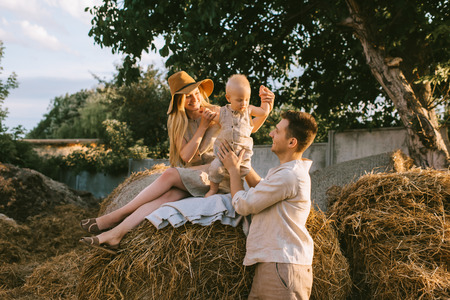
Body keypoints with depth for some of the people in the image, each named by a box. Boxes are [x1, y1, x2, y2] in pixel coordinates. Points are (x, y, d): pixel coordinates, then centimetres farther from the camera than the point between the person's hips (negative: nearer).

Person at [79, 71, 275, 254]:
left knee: (170, 175, -27)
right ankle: (115, 234, -40)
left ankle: (115, 216, -24)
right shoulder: (176, 121, 6)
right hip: (188, 176, 3)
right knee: (169, 194, -29)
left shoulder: (216, 114, -2)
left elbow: (250, 127, 4)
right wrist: (202, 127, -14)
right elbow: (185, 157, -6)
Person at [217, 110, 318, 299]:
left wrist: (233, 169, 1)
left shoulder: (289, 175, -19)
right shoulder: (296, 171, 15)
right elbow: (261, 188, 28)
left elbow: (243, 205, -13)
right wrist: (242, 161, 26)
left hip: (282, 267, -10)